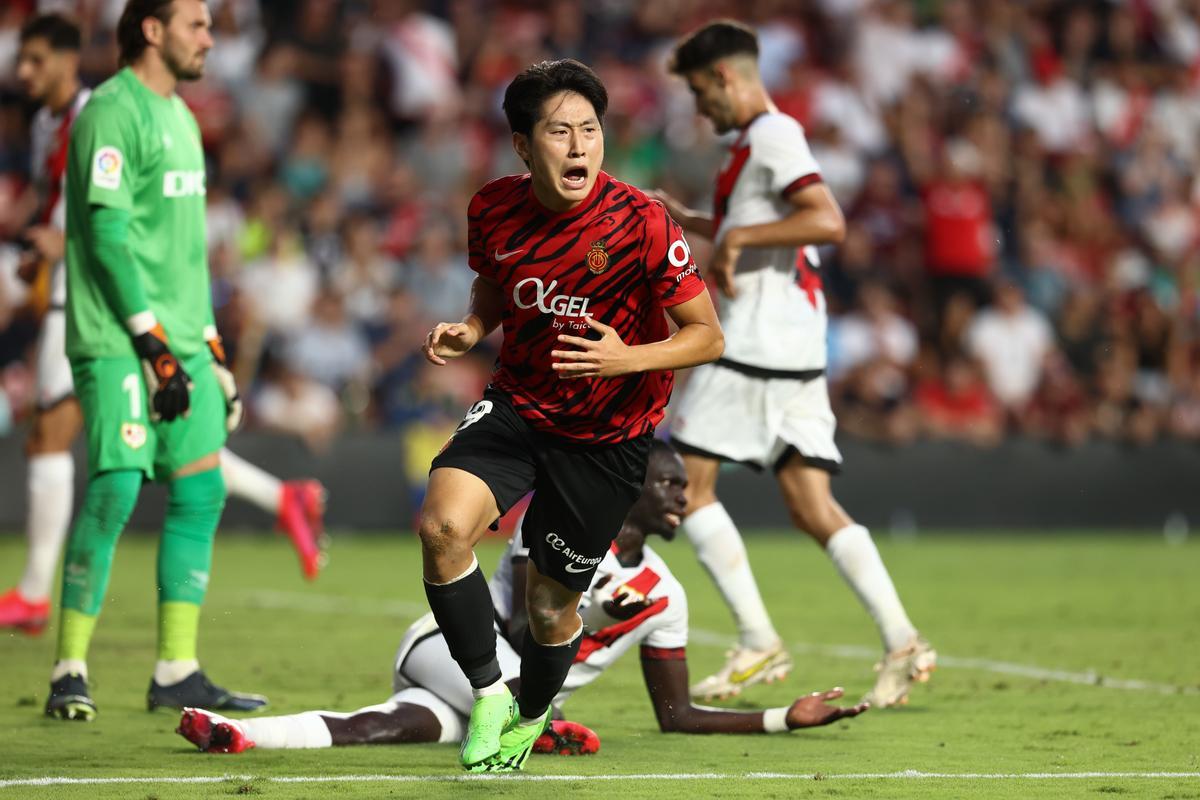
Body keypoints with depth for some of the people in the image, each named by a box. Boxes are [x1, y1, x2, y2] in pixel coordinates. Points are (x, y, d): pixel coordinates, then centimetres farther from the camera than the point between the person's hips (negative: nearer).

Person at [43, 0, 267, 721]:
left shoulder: (180, 117, 19)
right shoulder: (112, 113, -9)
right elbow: (108, 233, -16)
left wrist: (211, 349, 19)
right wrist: (154, 346, -19)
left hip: (181, 343, 9)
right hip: (119, 345, -9)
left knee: (201, 493, 5)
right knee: (114, 491, -13)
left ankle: (177, 674, 9)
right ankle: (70, 673, -6)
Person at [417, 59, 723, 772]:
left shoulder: (641, 223, -21)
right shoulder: (494, 211, -7)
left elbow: (708, 336, -14)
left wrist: (626, 358, -30)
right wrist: (470, 330, -6)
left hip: (608, 435, -3)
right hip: (516, 404, 3)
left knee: (551, 604, 6)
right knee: (443, 525, -24)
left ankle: (529, 718, 40)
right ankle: (487, 695, -4)